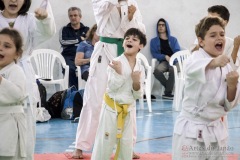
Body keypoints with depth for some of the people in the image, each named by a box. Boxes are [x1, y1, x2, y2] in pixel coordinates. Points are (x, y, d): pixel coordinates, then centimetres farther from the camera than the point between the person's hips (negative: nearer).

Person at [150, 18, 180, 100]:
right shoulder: (154, 41, 20)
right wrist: (165, 57, -9)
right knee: (156, 70, -36)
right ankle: (168, 87, -14)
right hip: (163, 61, 1)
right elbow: (154, 54, 7)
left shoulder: (173, 39, 22)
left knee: (172, 69, -39)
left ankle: (168, 92, -30)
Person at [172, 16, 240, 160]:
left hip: (216, 131, 6)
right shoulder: (197, 57, -10)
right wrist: (213, 62, -58)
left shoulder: (226, 66, 5)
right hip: (192, 130, -6)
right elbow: (191, 67, -38)